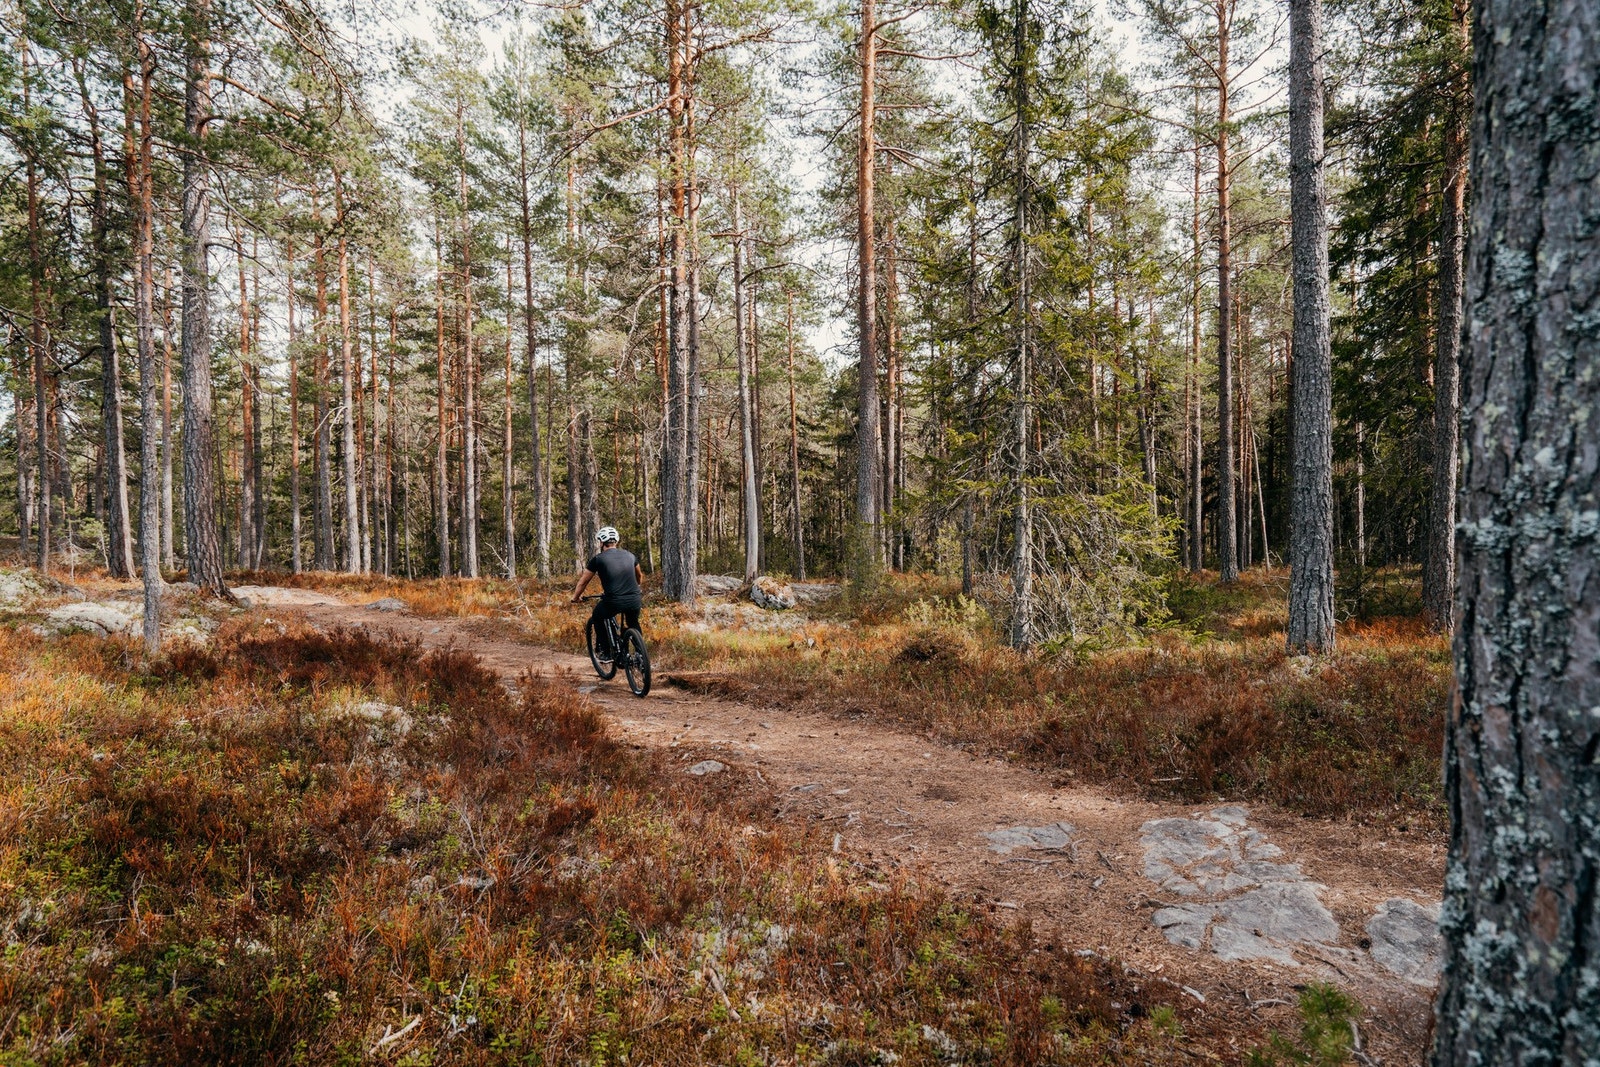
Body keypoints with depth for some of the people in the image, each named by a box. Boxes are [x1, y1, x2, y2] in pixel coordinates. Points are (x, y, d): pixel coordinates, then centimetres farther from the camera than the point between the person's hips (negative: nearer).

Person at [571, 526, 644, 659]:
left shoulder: (597, 559, 3)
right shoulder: (630, 555, 15)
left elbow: (583, 581, 12)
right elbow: (639, 576, 33)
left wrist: (575, 597, 30)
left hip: (613, 602, -4)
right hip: (635, 601, 4)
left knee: (596, 618, 26)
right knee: (633, 624, 33)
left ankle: (606, 653, 21)